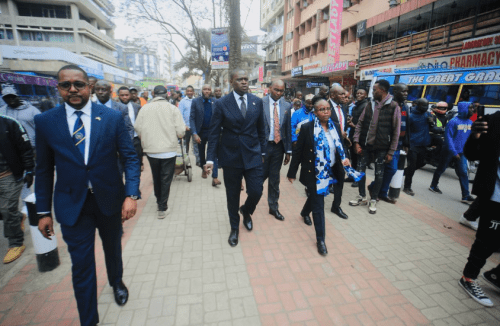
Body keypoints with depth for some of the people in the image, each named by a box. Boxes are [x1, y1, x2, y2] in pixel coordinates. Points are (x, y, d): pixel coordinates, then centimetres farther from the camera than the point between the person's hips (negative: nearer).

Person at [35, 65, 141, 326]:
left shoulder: (112, 117, -7)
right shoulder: (45, 122, -3)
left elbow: (130, 158, -8)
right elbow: (44, 170, 3)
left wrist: (131, 195, -19)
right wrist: (43, 211, 2)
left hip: (110, 199, 1)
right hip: (72, 205, 0)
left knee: (113, 249, 23)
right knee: (81, 265, 6)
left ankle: (116, 282, 55)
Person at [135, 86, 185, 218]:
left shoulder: (145, 108, -4)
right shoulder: (173, 108, -9)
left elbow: (138, 128, -4)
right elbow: (180, 132, -12)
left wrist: (146, 140, 15)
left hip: (151, 150, 3)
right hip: (169, 150, -3)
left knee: (156, 177, 21)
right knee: (166, 179, 8)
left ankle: (159, 201, 39)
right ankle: (162, 208, 11)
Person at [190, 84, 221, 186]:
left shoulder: (215, 102, -1)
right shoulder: (196, 101, -3)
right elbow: (192, 118, -7)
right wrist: (194, 133, -16)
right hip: (200, 132, 1)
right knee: (201, 153, 17)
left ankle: (215, 178, -10)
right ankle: (203, 169, 42)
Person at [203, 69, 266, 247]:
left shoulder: (257, 102, 2)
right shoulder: (221, 104, -6)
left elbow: (261, 129, 9)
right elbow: (214, 133, -6)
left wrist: (262, 151, 9)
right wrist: (210, 159, -11)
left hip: (253, 155, 2)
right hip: (230, 157, -1)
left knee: (256, 192, 0)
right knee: (232, 195, 11)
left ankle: (246, 211, 37)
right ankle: (234, 227, 35)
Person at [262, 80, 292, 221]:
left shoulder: (287, 106, 4)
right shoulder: (260, 103, -7)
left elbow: (288, 129, 6)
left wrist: (288, 151, 4)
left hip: (278, 146, 3)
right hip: (263, 145, -3)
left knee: (275, 179, 13)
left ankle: (273, 207, 28)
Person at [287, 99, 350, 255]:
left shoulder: (335, 126, 2)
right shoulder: (307, 128, -13)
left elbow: (339, 148, 13)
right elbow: (298, 152, -11)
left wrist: (343, 159, -8)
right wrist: (292, 172, -9)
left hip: (329, 173, 6)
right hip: (313, 174, -6)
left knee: (315, 197, 25)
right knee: (318, 206, -1)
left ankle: (305, 212, 58)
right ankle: (320, 239, 14)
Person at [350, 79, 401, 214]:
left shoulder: (393, 107, -8)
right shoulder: (370, 104, 5)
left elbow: (396, 132, -8)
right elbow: (360, 124, 4)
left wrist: (391, 152, -9)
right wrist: (356, 142, -5)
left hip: (381, 147, -4)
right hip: (365, 144, 4)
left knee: (379, 174, 7)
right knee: (361, 169, 9)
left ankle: (373, 200, 23)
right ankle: (362, 196, 26)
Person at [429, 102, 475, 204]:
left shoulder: (470, 122, 5)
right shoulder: (453, 122, -14)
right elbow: (448, 137, -17)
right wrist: (453, 152, -19)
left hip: (461, 153, 5)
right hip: (449, 151, -5)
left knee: (463, 173, -1)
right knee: (441, 169, 11)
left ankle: (466, 196, 1)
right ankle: (433, 186, 30)